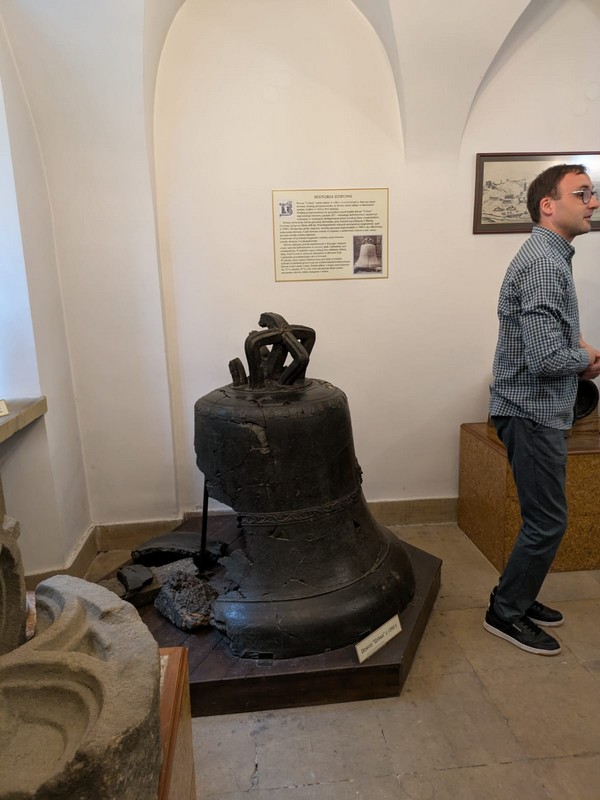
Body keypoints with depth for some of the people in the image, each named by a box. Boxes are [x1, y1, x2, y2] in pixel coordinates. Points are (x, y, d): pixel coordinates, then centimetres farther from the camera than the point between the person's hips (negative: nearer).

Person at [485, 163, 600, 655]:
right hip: (533, 413, -10)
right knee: (548, 521, 0)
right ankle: (506, 613, 17)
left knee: (545, 517, 18)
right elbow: (547, 360, -27)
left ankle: (520, 597, 34)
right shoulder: (543, 265, -20)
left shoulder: (553, 258, 14)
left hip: (542, 411, 10)